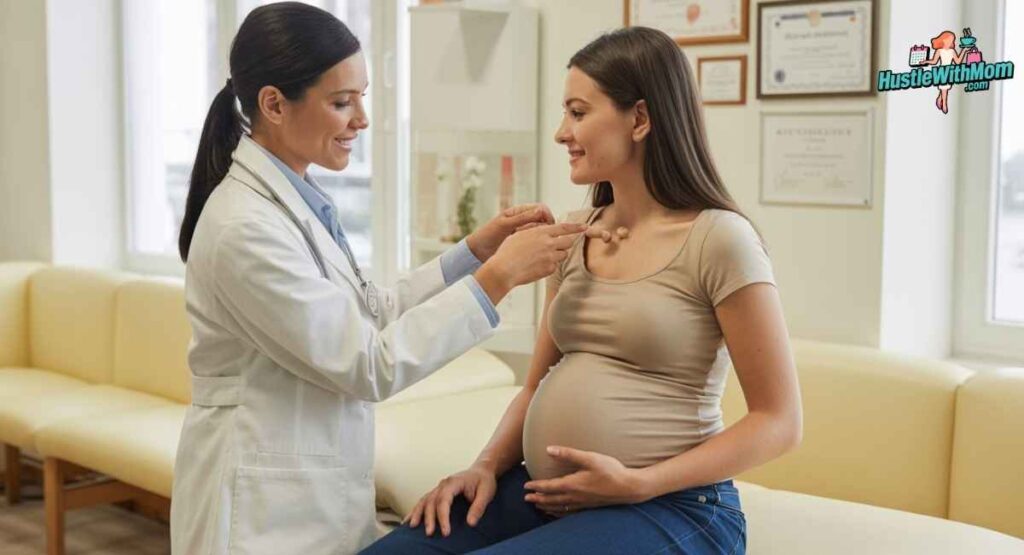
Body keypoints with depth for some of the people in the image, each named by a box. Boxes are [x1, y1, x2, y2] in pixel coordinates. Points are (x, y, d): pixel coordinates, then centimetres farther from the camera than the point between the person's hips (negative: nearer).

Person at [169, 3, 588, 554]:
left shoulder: (293, 199, 4)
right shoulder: (246, 227, -23)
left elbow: (368, 315, 9)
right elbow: (368, 365, -21)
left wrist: (474, 250, 0)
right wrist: (497, 277, -20)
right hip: (266, 507, -8)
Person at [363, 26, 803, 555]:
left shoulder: (717, 237, -9)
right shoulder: (573, 233, 11)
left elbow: (779, 421, -9)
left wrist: (638, 483, -16)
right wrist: (487, 466, -1)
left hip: (670, 507, -6)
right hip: (545, 493, 6)